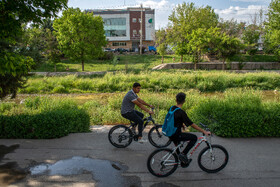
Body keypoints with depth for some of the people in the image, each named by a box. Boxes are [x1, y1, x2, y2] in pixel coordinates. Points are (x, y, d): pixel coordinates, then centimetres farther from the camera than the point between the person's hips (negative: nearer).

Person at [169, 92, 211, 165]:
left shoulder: (171, 108, 2)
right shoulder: (181, 112, -22)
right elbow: (192, 124, -20)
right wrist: (204, 131, -14)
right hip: (176, 135, -9)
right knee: (194, 138, -2)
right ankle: (183, 154, -1)